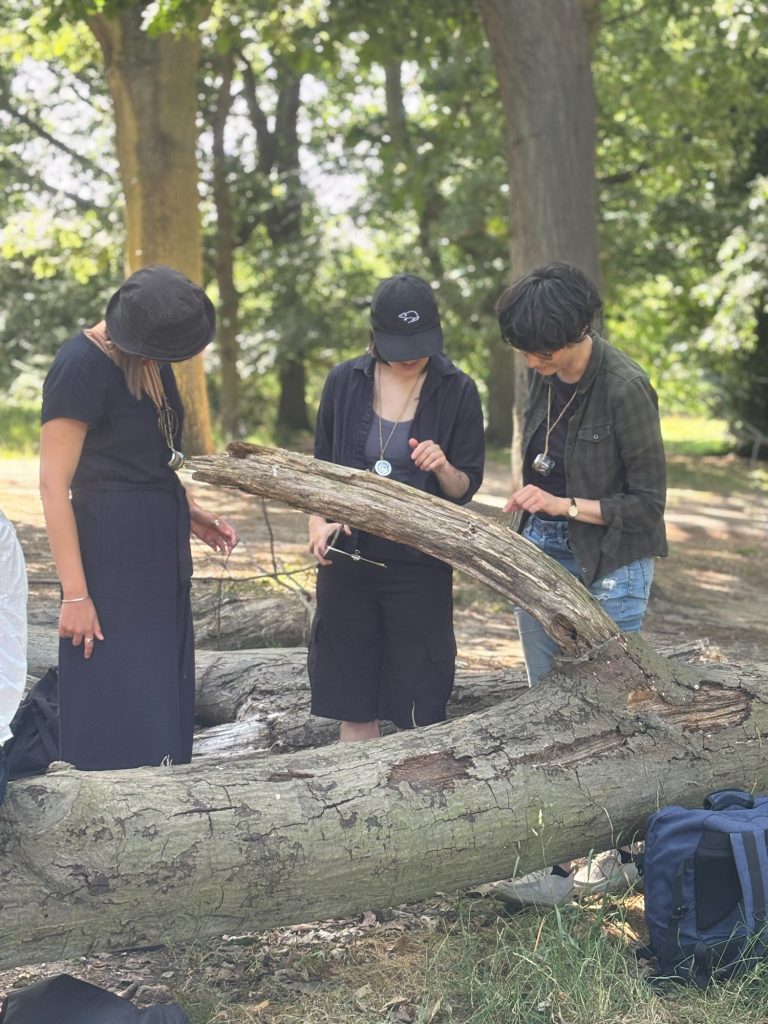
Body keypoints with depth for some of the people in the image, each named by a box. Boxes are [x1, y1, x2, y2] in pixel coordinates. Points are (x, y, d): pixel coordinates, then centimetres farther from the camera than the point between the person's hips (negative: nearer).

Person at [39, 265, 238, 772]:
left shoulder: (151, 364, 8)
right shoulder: (81, 366, -16)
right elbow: (54, 484, -17)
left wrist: (189, 513, 7)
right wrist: (75, 593, -20)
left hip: (160, 554, 9)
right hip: (111, 555, -9)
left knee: (164, 706, 13)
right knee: (117, 718, -4)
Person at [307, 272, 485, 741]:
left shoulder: (457, 391, -5)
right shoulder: (345, 382, 0)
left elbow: (466, 488, -1)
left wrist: (443, 467, -23)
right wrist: (318, 522, -7)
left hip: (420, 566, -2)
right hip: (349, 558, 2)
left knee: (419, 710, 2)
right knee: (352, 704, 9)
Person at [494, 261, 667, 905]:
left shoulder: (624, 389, -19)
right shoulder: (547, 378, 2)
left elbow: (648, 502, -14)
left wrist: (564, 505, -20)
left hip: (608, 568, -7)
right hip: (544, 555, 8)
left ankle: (613, 857, 10)